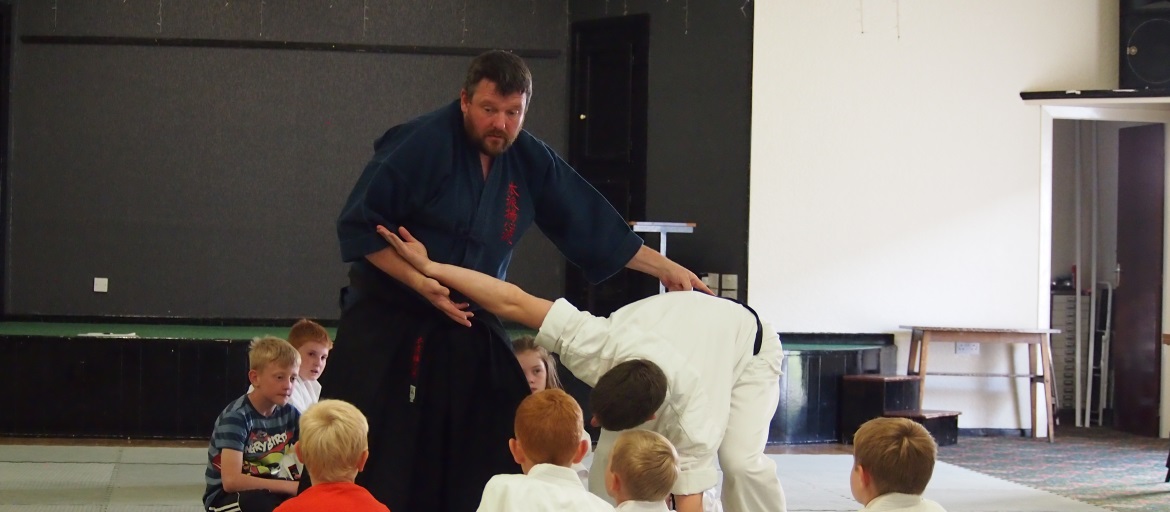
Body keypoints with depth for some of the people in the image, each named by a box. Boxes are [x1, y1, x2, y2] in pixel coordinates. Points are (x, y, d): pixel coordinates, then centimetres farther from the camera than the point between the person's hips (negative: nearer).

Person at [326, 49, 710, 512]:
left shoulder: (531, 161, 2)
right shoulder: (421, 144, -17)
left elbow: (592, 226, 10)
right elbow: (359, 225, -15)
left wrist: (664, 267, 7)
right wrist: (419, 281, -23)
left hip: (469, 329, 6)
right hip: (388, 322, -6)